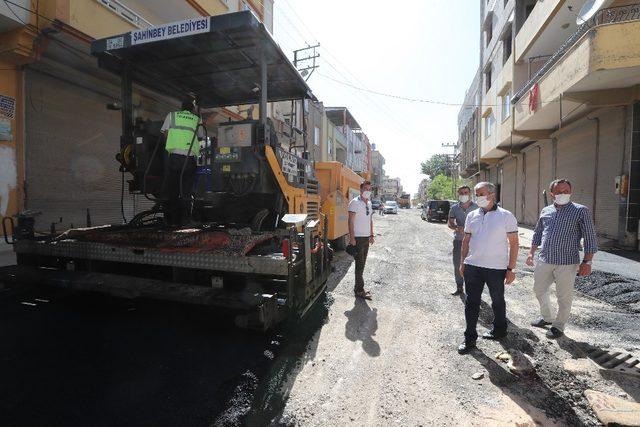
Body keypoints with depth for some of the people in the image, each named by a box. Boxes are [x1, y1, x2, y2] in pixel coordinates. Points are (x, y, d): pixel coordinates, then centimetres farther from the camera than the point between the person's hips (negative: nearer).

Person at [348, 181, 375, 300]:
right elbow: (351, 221, -15)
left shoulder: (369, 203, 13)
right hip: (358, 238, -8)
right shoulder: (355, 202, -11)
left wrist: (371, 235, 16)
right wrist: (352, 238, -19)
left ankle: (358, 287, 22)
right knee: (360, 264, -3)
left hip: (366, 238, 8)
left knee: (362, 264, 13)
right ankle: (359, 290, 5)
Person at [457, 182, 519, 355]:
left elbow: (513, 243, -6)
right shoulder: (472, 216, 6)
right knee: (471, 302, 6)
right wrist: (463, 263, 10)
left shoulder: (506, 216, -6)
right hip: (473, 266, 4)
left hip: (496, 268, -3)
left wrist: (511, 269, -9)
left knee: (497, 301, 16)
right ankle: (470, 338, 16)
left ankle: (499, 330, 38)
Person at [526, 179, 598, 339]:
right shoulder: (545, 211, 9)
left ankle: (558, 326, 25)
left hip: (567, 263, -5)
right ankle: (547, 318, 38)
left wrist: (587, 262, -10)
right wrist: (531, 253, 15)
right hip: (544, 260, 5)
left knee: (564, 297, 6)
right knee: (539, 290, 16)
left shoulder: (581, 211, -4)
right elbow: (537, 234, 19)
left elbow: (590, 238, -5)